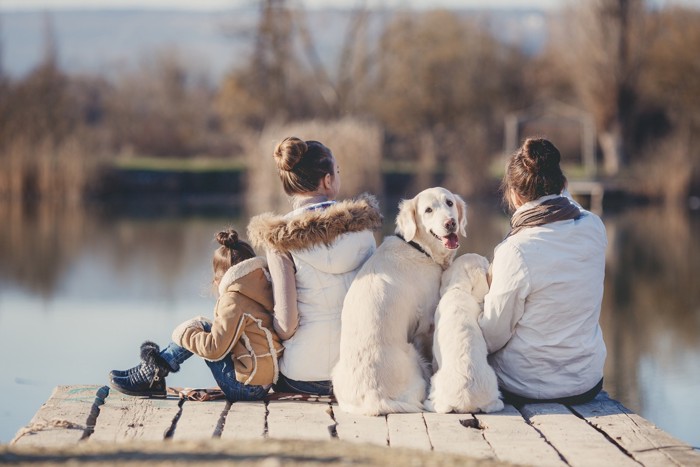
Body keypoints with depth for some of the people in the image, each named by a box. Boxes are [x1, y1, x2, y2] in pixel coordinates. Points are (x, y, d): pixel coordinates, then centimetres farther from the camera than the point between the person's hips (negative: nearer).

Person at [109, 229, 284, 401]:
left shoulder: (234, 300, -15)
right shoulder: (264, 291, 9)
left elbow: (215, 349, -18)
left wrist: (182, 334, -4)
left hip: (245, 387, -8)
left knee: (199, 326, 2)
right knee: (198, 329, 15)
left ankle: (150, 373, 5)